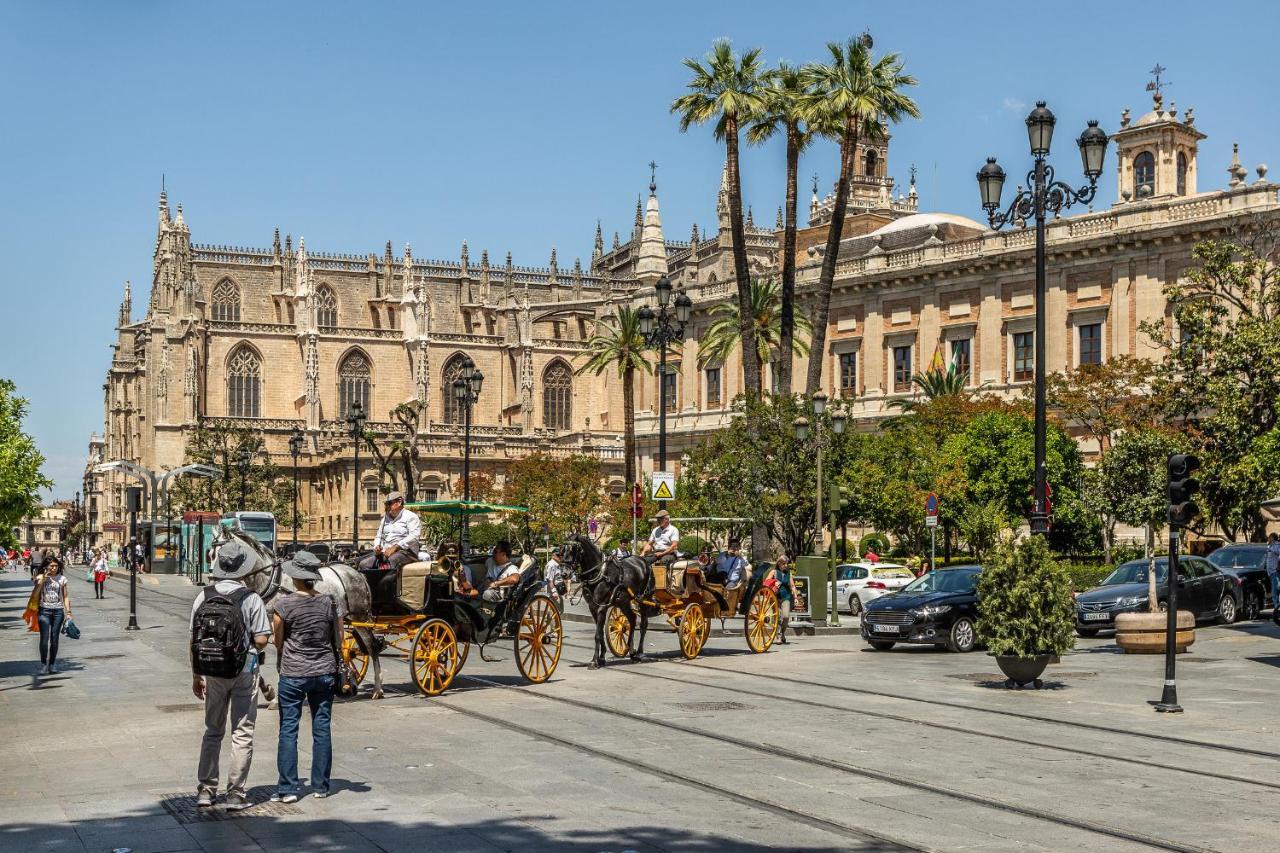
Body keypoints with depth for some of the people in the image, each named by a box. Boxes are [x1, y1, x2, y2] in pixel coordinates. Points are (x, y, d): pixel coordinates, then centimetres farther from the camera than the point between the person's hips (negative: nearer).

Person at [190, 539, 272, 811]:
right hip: (244, 672, -3)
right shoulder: (251, 599, -13)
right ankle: (235, 794, 5)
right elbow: (261, 640, -15)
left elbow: (194, 640, 1)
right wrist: (269, 629, 8)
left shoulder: (203, 597, -2)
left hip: (212, 673, 3)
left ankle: (205, 789, 18)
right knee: (242, 733, 6)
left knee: (213, 731, 17)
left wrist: (196, 676, 10)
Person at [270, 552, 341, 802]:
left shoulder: (283, 605, -12)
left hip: (292, 674, -3)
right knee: (322, 728, 11)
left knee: (288, 730, 5)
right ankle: (320, 786, 17)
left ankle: (287, 789, 4)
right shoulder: (330, 603, -4)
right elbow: (339, 640, 3)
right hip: (325, 672, 3)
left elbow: (278, 643, -3)